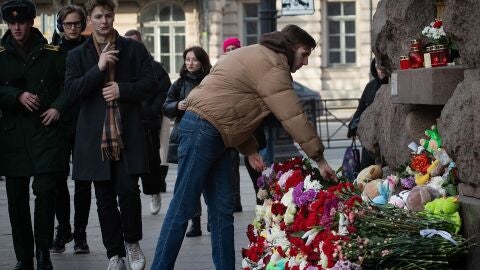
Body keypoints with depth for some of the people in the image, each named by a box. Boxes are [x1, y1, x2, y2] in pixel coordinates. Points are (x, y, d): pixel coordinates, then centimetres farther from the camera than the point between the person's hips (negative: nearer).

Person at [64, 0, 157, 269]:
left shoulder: (134, 49, 7)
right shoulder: (78, 55, 10)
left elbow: (150, 85, 3)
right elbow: (72, 90, -3)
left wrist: (122, 89, -11)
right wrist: (98, 68, -14)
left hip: (129, 134, -1)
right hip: (96, 136, 2)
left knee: (128, 190, -11)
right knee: (105, 198, 5)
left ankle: (132, 242, 12)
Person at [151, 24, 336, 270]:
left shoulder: (260, 58, 20)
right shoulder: (271, 66, -12)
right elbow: (294, 117, -15)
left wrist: (250, 150, 10)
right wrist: (319, 160, -10)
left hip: (214, 135, 10)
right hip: (202, 131, -10)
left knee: (222, 209, 7)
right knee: (183, 207, -8)